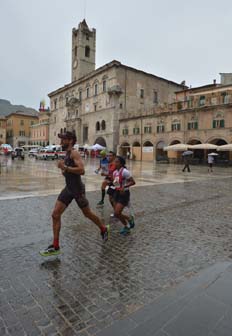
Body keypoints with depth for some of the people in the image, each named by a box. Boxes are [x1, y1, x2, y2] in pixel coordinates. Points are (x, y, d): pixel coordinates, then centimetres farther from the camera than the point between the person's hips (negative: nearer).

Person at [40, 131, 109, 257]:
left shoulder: (74, 154, -15)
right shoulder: (66, 155, 12)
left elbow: (81, 170, -29)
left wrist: (65, 167, -27)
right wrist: (63, 169, 4)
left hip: (77, 189, -8)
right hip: (68, 189, 8)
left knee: (87, 214, 10)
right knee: (55, 214, 1)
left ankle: (103, 229, 37)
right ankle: (55, 246, 10)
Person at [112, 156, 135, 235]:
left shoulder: (124, 171, -18)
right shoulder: (115, 172, 6)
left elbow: (133, 182, -19)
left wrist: (124, 187, -30)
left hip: (124, 194, -8)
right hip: (117, 193, 8)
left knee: (117, 213, -12)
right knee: (116, 214, 9)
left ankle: (130, 220, 16)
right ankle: (126, 226, 32)